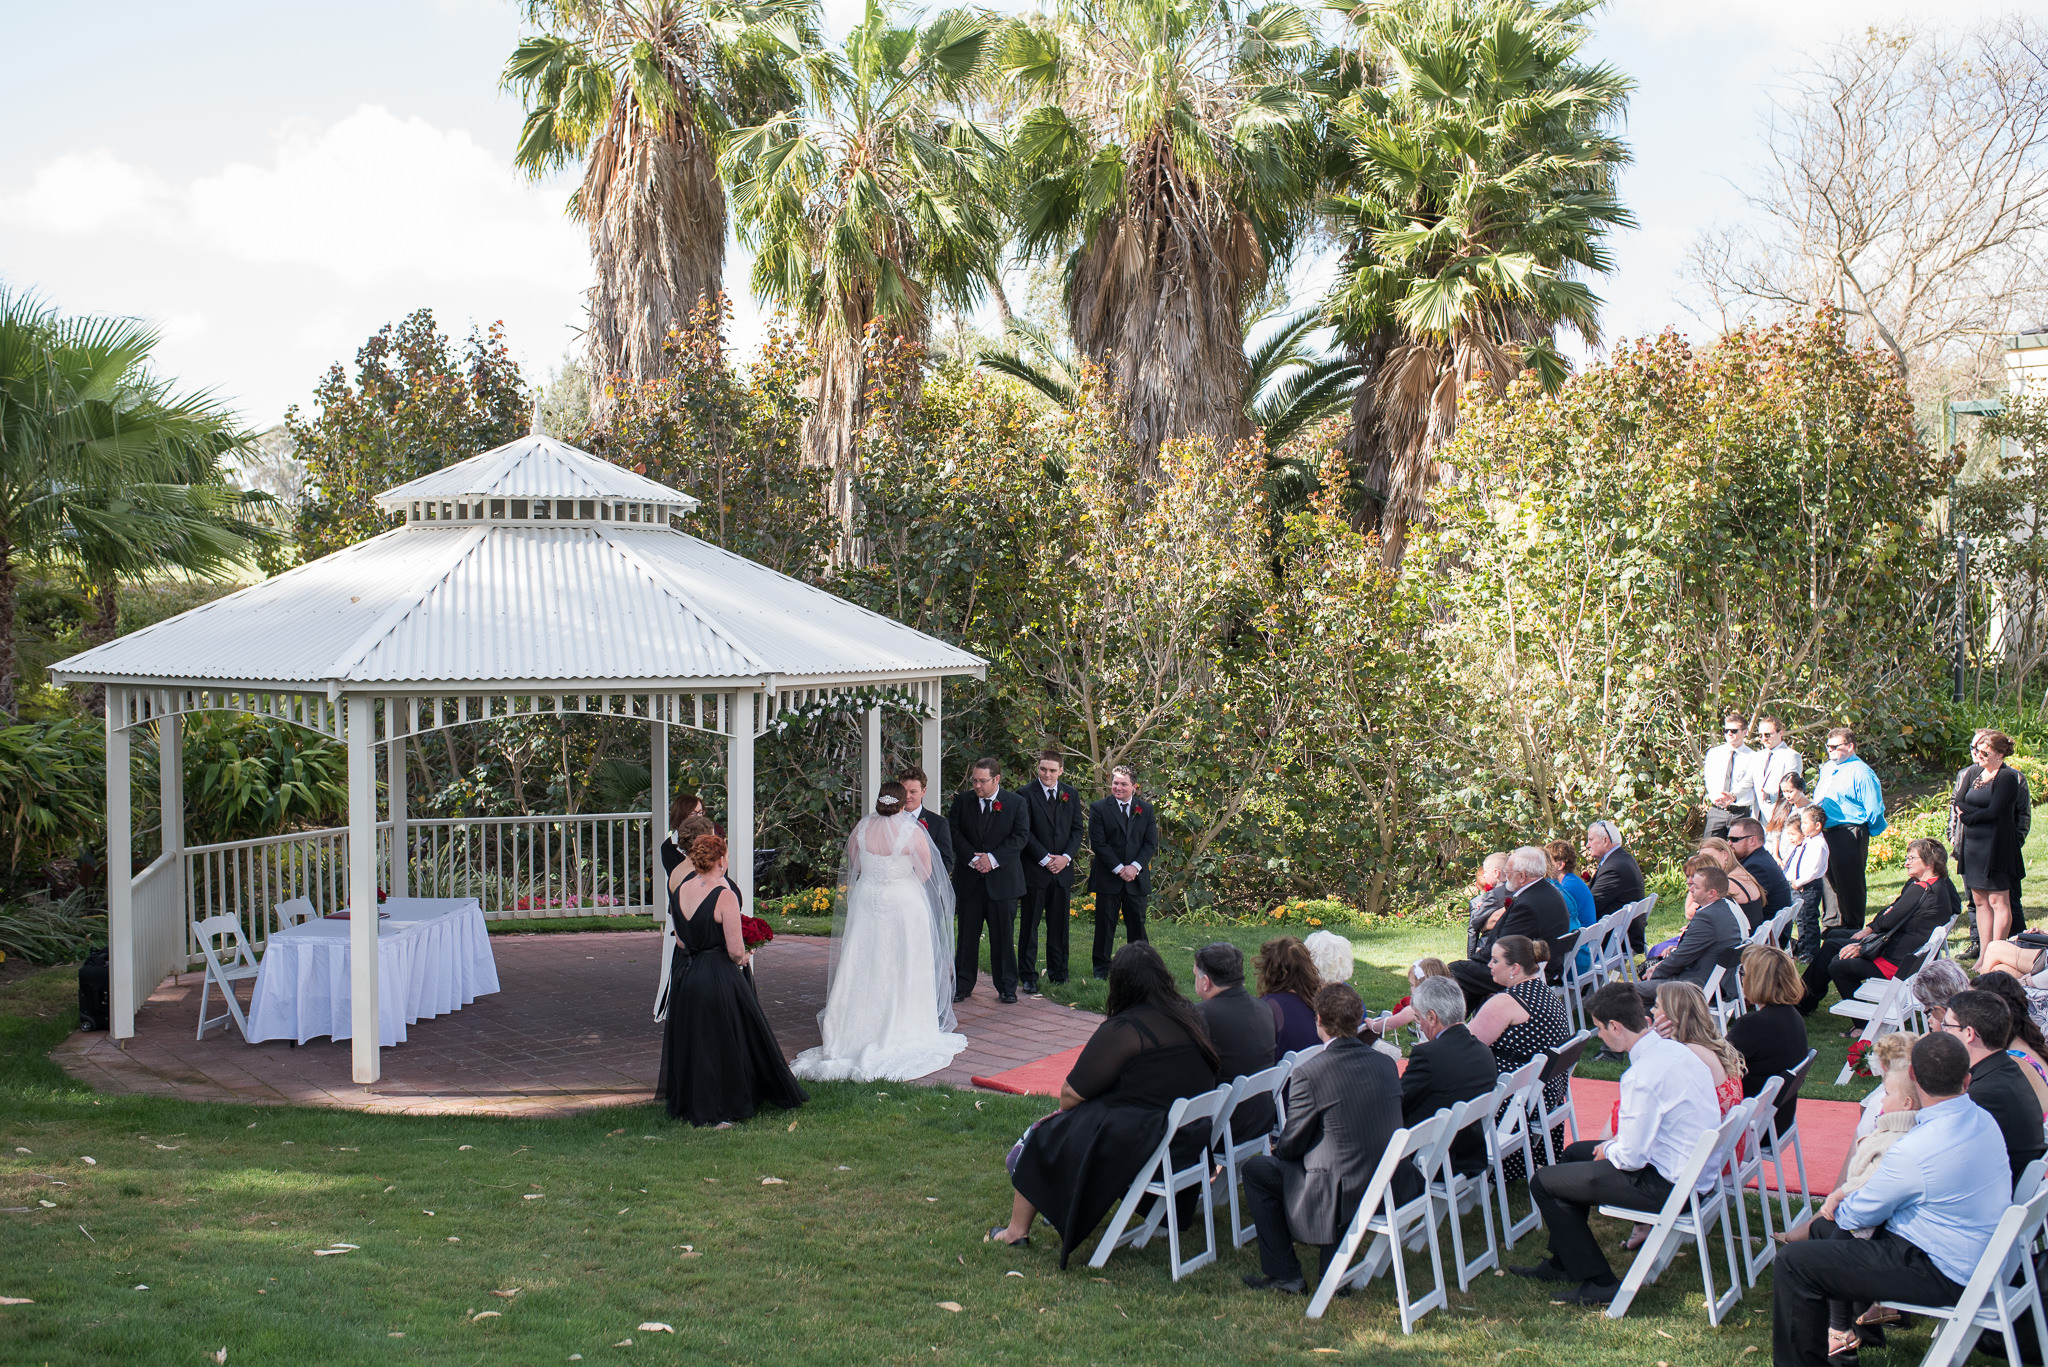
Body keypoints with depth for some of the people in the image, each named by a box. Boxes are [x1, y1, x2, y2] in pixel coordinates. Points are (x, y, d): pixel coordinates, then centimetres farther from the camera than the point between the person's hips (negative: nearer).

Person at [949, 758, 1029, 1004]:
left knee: (1003, 936, 3)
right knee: (967, 935, 6)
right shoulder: (962, 801, 4)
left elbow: (1020, 836, -5)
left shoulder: (1015, 803, 0)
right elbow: (954, 833, 1)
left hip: (1002, 879, -2)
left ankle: (1006, 988, 12)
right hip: (969, 880, 2)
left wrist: (993, 858, -15)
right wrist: (972, 858, -14)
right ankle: (963, 986, 15)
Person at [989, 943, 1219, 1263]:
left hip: (1143, 1144, -8)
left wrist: (1063, 1106, 11)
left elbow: (1072, 1093, -15)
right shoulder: (1189, 1017, 4)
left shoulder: (1123, 1030, -19)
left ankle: (1017, 1230, 24)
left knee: (1043, 1136, 13)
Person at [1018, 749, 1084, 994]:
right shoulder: (1027, 794, -4)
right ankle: (1028, 976, 4)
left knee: (1059, 924, 9)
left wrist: (1066, 857, -5)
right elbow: (1025, 832, -7)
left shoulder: (1071, 794, 10)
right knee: (1030, 924, 0)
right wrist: (1045, 859, -12)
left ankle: (1058, 972, 19)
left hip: (1062, 868, 4)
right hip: (1034, 869, -4)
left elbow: (1078, 828, 9)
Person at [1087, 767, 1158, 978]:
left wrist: (1135, 867, -11)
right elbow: (1098, 843, -7)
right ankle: (1101, 967, 12)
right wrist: (1119, 869, -13)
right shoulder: (1099, 809, -1)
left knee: (1137, 922, 5)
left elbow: (1151, 843, 3)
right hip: (1107, 877, -2)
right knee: (1105, 923, 3)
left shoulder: (1146, 809, 7)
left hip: (1137, 877, 2)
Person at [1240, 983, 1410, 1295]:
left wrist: (1276, 1147, 18)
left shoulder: (1309, 1073, -17)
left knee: (1256, 1170, 13)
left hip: (1341, 1196, -6)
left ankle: (1284, 1275, 20)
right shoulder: (1385, 1063, 2)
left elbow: (1291, 1144, -8)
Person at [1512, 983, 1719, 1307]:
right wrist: (1616, 1143, 8)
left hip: (1667, 1185, -10)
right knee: (1574, 1154, 28)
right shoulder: (1675, 1050, 3)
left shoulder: (1644, 1074, -27)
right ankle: (1563, 1264, 40)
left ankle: (1599, 1282, 10)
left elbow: (1632, 1156, -24)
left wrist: (1609, 1151, -4)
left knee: (1543, 1183, -1)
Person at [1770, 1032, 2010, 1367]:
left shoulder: (1916, 1149, -30)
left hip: (1941, 1275, -10)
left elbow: (1860, 1215, -13)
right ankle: (1847, 1332, 38)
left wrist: (1841, 1206, 9)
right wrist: (1848, 1194, 4)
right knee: (1825, 1229, 24)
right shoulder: (1982, 1118, -2)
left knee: (1794, 1262, -12)